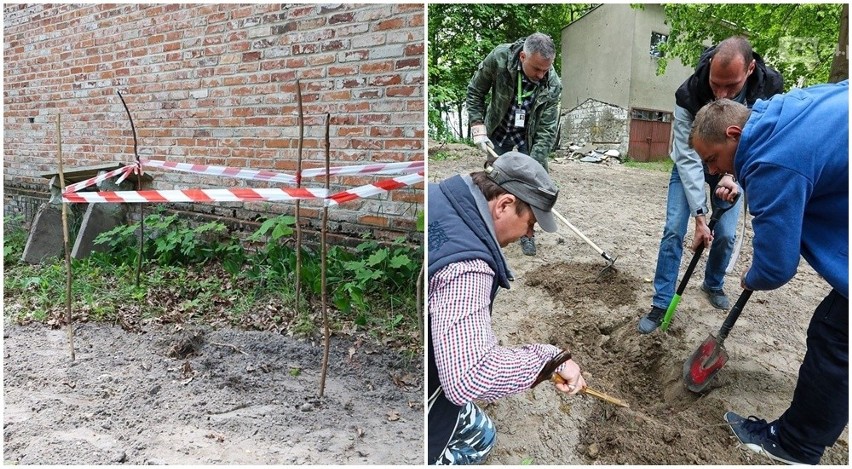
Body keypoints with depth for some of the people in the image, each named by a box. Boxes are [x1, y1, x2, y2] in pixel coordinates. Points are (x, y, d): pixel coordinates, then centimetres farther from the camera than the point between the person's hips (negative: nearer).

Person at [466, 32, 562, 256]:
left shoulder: (552, 85, -27)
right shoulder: (499, 58, -28)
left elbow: (547, 129, -25)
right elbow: (475, 92, -13)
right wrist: (478, 127, -18)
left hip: (529, 137, 0)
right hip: (498, 132, 1)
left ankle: (527, 233, 13)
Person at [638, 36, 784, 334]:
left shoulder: (769, 88, -27)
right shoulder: (688, 96, -34)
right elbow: (688, 159, -31)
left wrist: (731, 175, -37)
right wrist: (700, 215, -33)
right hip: (691, 164, -2)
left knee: (726, 234, -1)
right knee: (674, 229, -12)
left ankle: (714, 284, 28)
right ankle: (661, 304, -4)